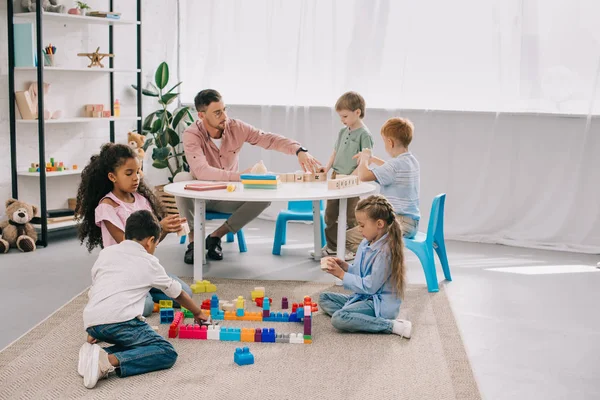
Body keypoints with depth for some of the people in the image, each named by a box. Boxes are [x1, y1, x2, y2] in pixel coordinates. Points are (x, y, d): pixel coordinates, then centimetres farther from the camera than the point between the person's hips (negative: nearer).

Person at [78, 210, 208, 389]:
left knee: (134, 342, 25)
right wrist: (198, 313, 43)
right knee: (167, 353, -2)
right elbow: (178, 293, 26)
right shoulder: (149, 262, 13)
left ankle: (96, 354, 0)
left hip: (91, 322, 6)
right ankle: (110, 361, -22)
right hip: (119, 321, -6)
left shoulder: (106, 253, 23)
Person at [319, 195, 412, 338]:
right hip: (365, 297, 10)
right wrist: (345, 266, -5)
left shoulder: (385, 251, -24)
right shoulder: (366, 243, 4)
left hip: (381, 303, -10)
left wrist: (341, 274, -17)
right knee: (324, 298, 12)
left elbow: (369, 286, -23)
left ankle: (392, 325, -20)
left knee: (338, 318, -28)